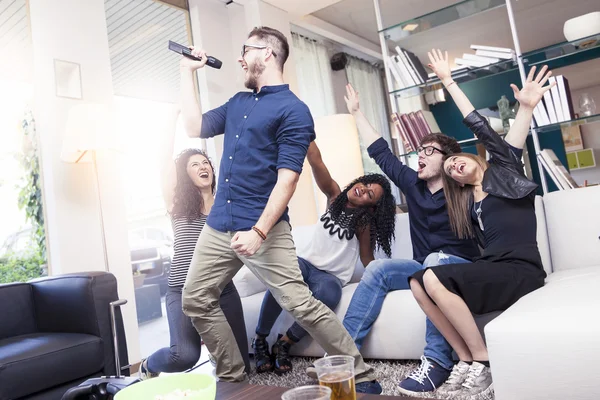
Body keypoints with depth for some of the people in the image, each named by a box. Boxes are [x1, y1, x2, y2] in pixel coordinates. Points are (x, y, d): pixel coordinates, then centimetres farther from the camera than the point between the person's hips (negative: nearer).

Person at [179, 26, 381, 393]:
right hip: (219, 226, 8)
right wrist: (188, 72, 22)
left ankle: (362, 376, 6)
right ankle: (232, 377, 24)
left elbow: (286, 180, -14)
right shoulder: (238, 103, 18)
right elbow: (196, 127, 21)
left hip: (265, 229, -8)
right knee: (196, 300, 9)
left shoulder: (293, 110, -7)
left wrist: (258, 231, -22)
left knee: (301, 305, -11)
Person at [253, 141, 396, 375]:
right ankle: (260, 340, -16)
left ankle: (285, 343, -14)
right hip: (305, 262, 2)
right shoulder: (335, 195, 4)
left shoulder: (365, 222, 0)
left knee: (328, 294, -38)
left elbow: (367, 257, -1)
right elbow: (315, 160, -8)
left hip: (332, 276, -1)